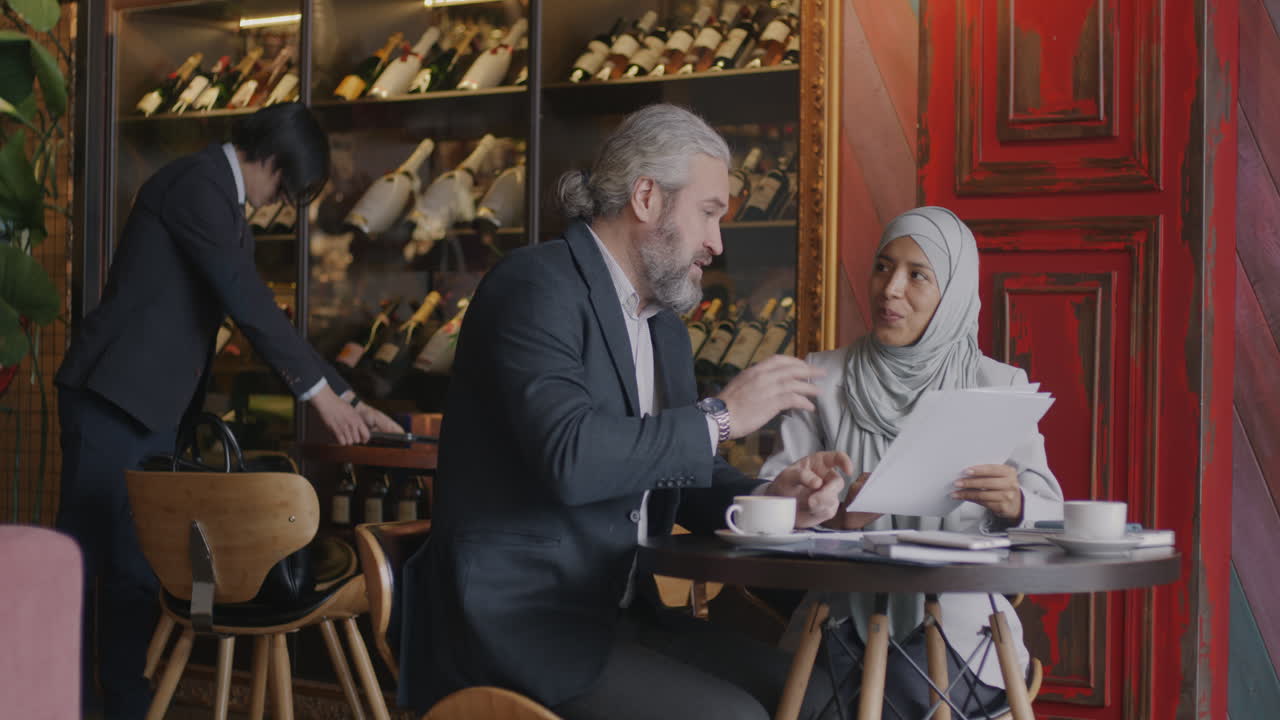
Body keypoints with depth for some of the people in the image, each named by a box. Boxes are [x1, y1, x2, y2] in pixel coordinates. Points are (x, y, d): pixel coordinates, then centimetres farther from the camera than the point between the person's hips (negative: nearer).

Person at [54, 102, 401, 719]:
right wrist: (320, 391, -12)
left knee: (139, 569, 8)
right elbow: (246, 300, -17)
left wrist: (346, 399, 16)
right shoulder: (197, 183, -12)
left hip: (153, 409, 10)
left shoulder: (229, 208, 17)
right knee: (79, 558, -6)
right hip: (112, 396, -9)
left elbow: (258, 313, 20)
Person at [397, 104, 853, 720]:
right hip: (518, 624, -9)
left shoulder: (664, 323, 16)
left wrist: (769, 498, -2)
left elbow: (677, 476, 19)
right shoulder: (536, 286, -13)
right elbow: (569, 457, -27)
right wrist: (719, 416, -18)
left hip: (619, 614, 9)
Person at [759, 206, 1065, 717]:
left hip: (956, 623, -1)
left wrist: (1016, 506, -24)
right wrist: (832, 512, -22)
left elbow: (1052, 517, 0)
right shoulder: (823, 379, 7)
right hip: (844, 620, 1)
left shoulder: (999, 387, 5)